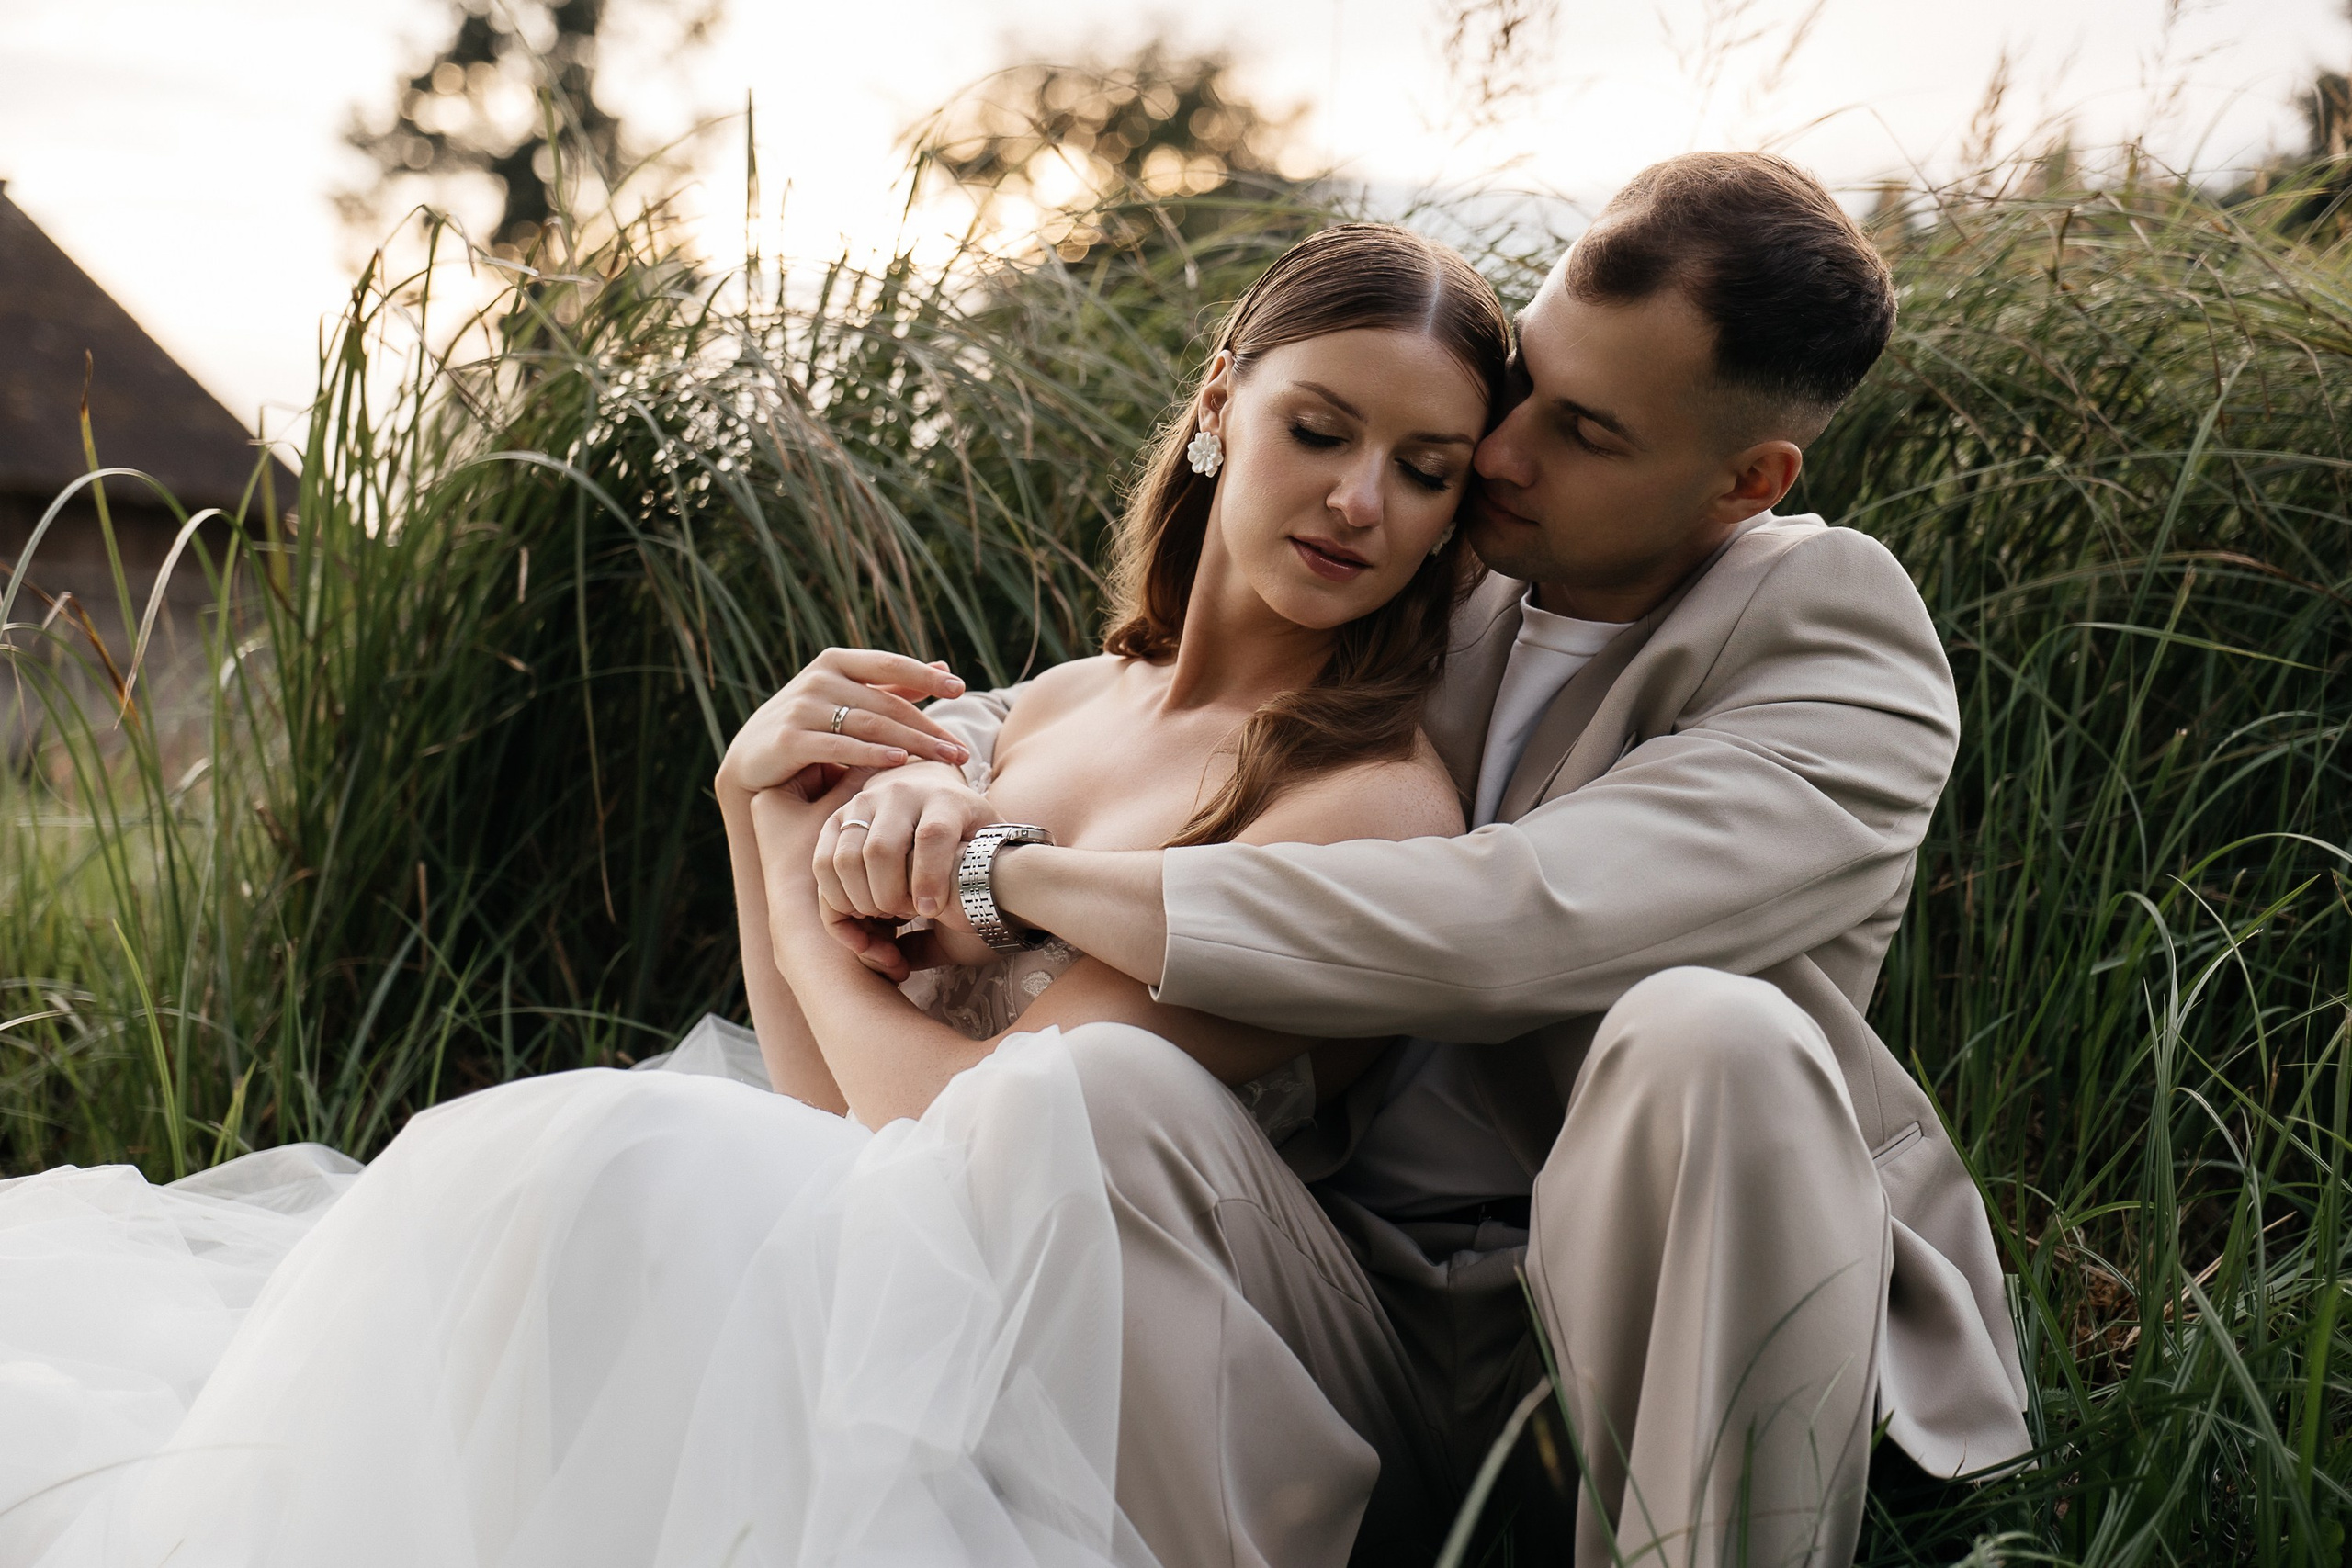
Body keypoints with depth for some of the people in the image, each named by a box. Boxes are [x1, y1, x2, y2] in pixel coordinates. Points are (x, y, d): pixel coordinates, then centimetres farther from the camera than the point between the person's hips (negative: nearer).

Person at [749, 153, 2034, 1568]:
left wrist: (1011, 873, -19)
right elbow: (1036, 720, 18)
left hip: (1637, 1332, -3)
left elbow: (1511, 930, -26)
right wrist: (921, 779, -8)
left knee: (1716, 1039, -34)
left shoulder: (1847, 663, -9)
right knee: (1095, 1091, -27)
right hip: (1348, 1327, 4)